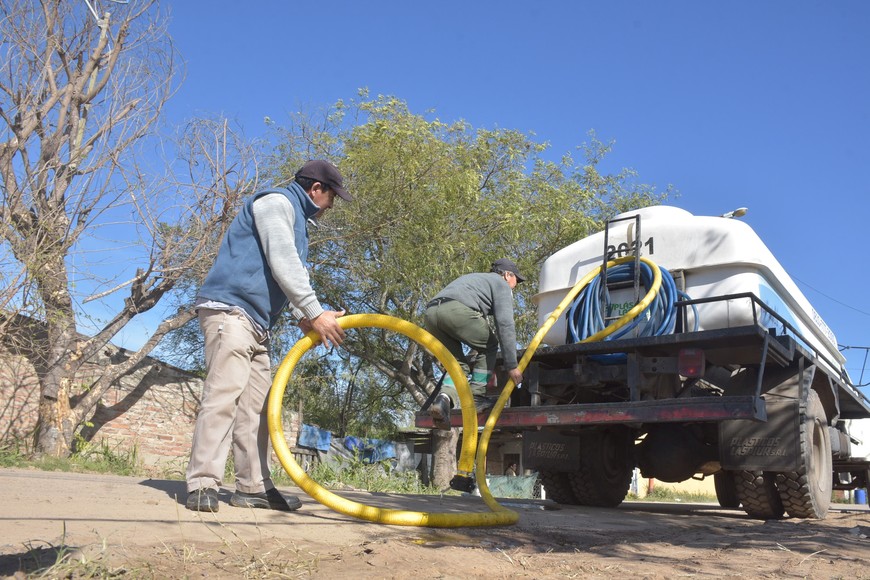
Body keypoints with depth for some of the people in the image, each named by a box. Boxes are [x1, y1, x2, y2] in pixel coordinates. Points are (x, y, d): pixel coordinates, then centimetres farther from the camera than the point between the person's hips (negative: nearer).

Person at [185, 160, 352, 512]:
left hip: (256, 322, 10)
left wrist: (303, 317, 5)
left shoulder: (295, 218, 25)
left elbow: (291, 272, 22)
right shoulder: (276, 202, -5)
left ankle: (254, 487, 9)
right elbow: (283, 265, -17)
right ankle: (202, 484, -17)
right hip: (230, 310, -10)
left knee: (256, 404, 6)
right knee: (224, 394, -17)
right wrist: (315, 313, -17)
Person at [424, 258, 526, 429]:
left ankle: (445, 398, -7)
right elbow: (505, 324, 6)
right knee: (488, 347, 17)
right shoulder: (501, 284, 19)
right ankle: (476, 397, 9)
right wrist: (512, 365, 7)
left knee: (458, 363, 19)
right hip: (457, 310, -7)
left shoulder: (475, 279, 43)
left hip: (430, 313, 7)